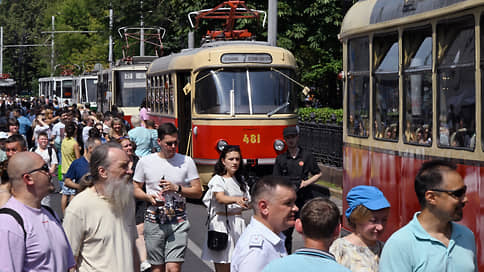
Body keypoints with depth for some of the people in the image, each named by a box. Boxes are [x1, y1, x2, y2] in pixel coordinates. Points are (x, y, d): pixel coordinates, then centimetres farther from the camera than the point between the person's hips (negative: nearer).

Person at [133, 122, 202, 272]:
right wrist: (148, 197, -10)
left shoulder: (186, 162, 3)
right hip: (153, 221, 1)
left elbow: (198, 192, 3)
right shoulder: (145, 161, 4)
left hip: (178, 222, -1)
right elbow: (135, 189, 11)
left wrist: (176, 188, -12)